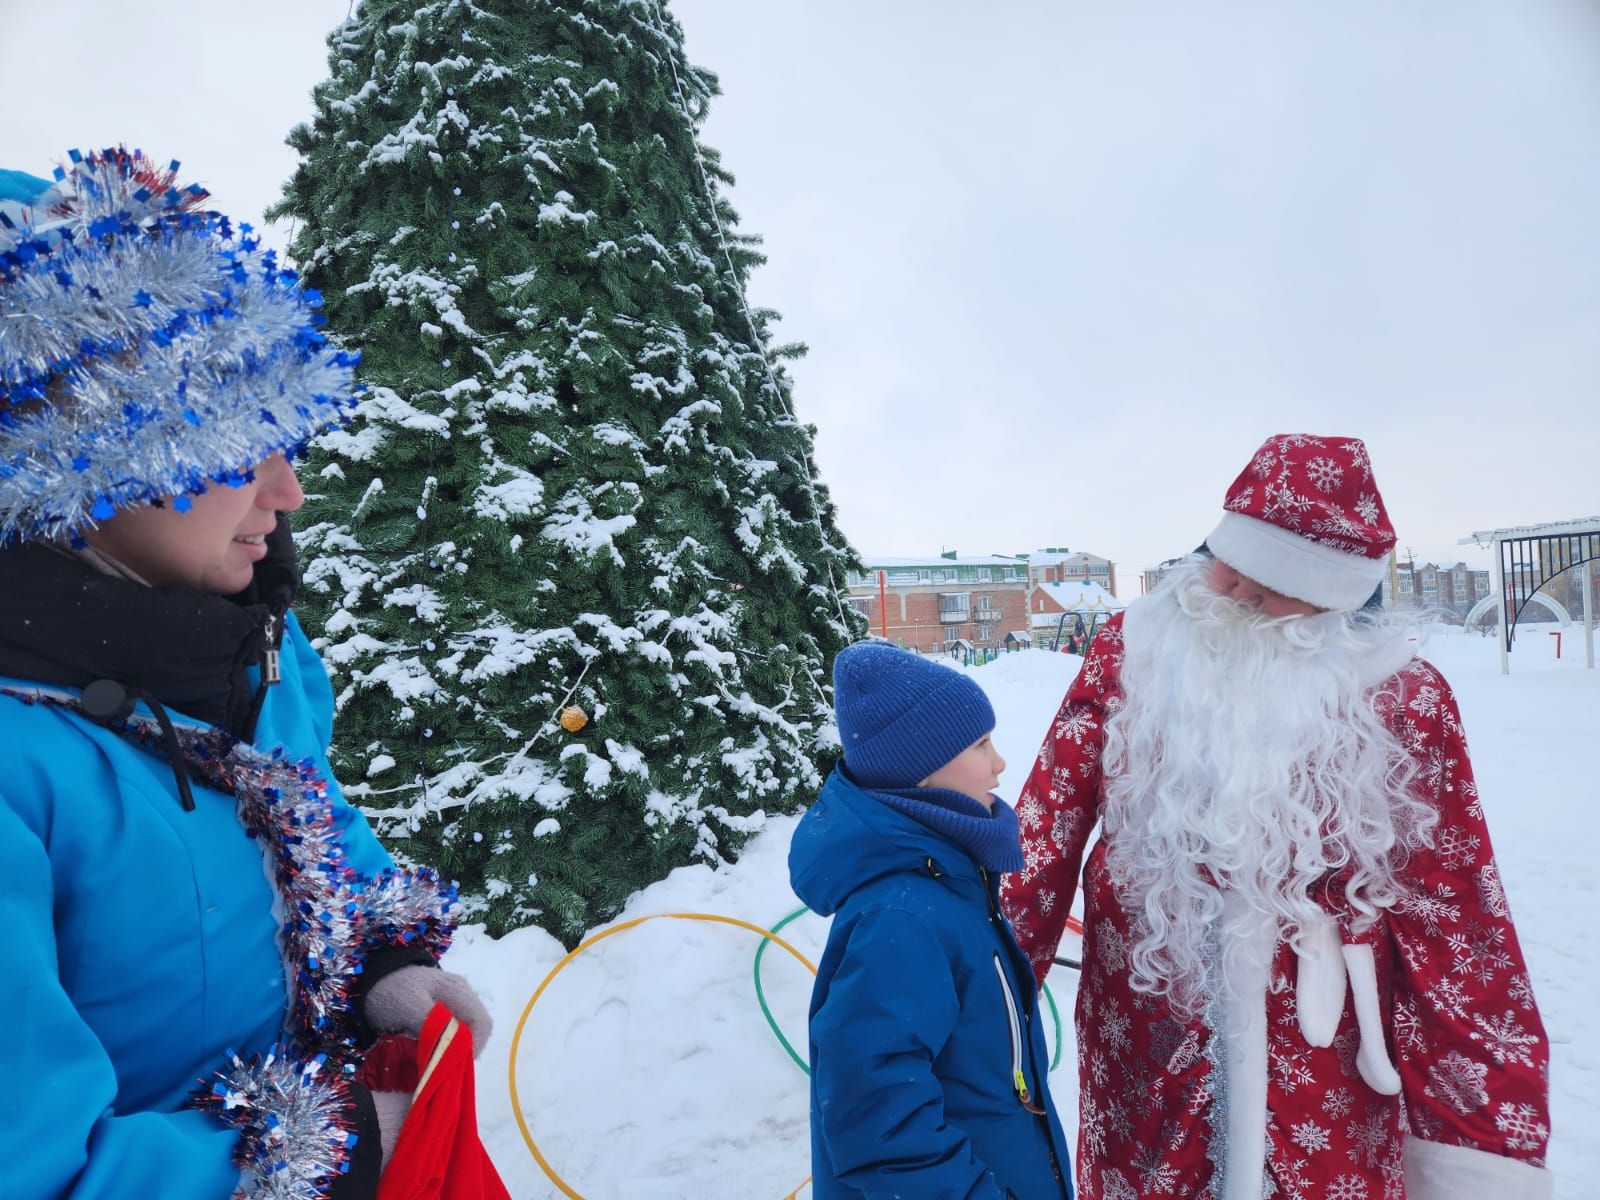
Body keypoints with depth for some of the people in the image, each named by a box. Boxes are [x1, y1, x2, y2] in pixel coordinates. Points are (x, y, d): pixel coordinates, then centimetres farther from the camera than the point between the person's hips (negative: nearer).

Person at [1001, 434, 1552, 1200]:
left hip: (1327, 1069, 0)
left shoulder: (1399, 694, -7)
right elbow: (1046, 825, -5)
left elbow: (1450, 906, -3)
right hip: (1141, 1046, 1)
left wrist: (1482, 1131, -1)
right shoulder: (1133, 650, -6)